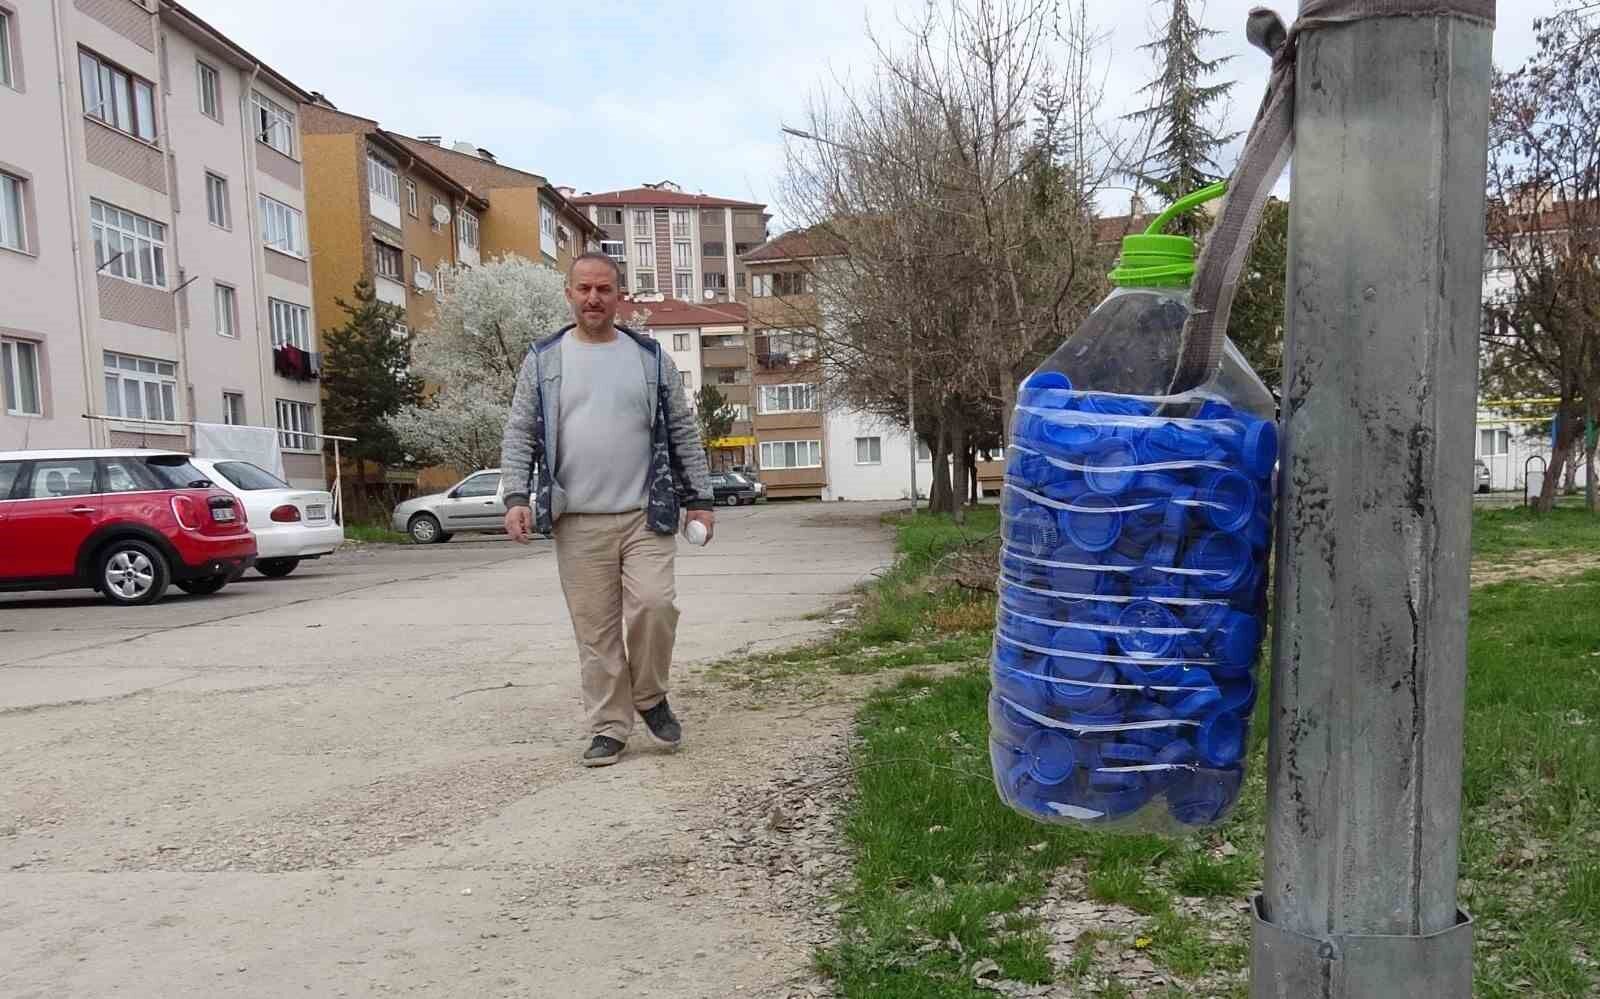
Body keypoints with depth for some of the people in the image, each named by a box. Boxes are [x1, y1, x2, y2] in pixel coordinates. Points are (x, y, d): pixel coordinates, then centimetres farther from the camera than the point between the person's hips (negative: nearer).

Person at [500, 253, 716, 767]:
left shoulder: (652, 358, 9)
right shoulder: (543, 360, 8)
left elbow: (684, 432, 10)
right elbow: (519, 435, 6)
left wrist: (699, 499, 5)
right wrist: (516, 497, -7)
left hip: (646, 514, 0)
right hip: (577, 521, 0)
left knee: (654, 604, -13)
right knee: (595, 629, 2)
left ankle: (650, 696, 13)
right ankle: (609, 728, 14)